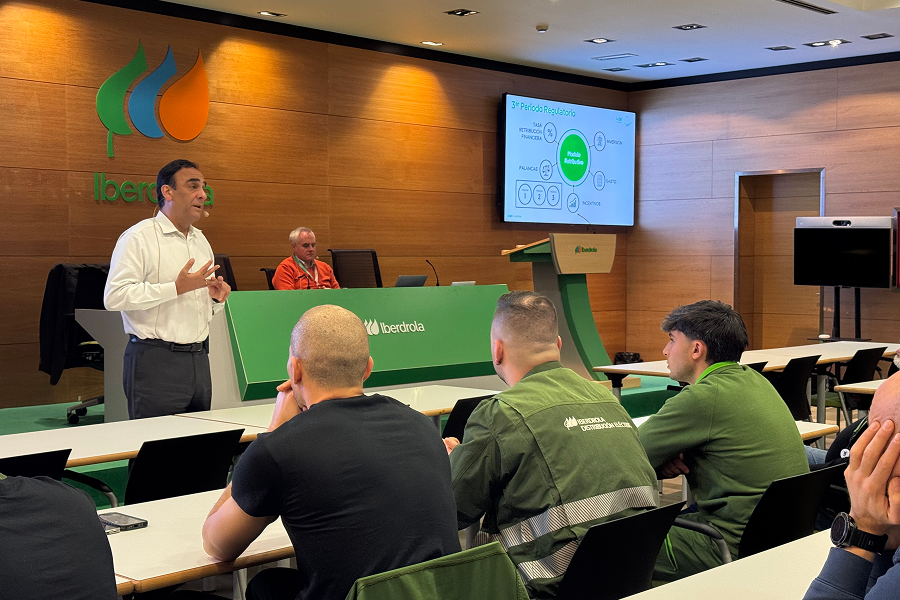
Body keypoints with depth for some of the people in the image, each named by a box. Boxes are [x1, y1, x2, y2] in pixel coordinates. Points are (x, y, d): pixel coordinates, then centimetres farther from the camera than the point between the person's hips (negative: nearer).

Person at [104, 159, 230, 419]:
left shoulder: (201, 240, 19)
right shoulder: (139, 237, -6)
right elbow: (114, 296, -18)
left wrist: (215, 297, 4)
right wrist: (177, 288, -19)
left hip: (198, 358, 7)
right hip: (156, 360, -7)